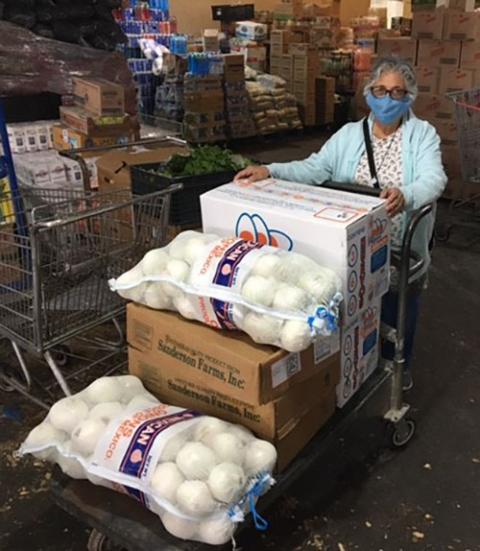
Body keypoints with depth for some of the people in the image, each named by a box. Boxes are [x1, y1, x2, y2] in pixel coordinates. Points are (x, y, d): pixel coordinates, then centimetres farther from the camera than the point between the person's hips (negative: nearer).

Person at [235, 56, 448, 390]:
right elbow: (314, 169, -7)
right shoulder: (349, 134, 3)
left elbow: (433, 180, -22)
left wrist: (405, 196, -45)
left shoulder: (423, 135, -5)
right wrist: (270, 171, -24)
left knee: (397, 309, 16)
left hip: (402, 251, -1)